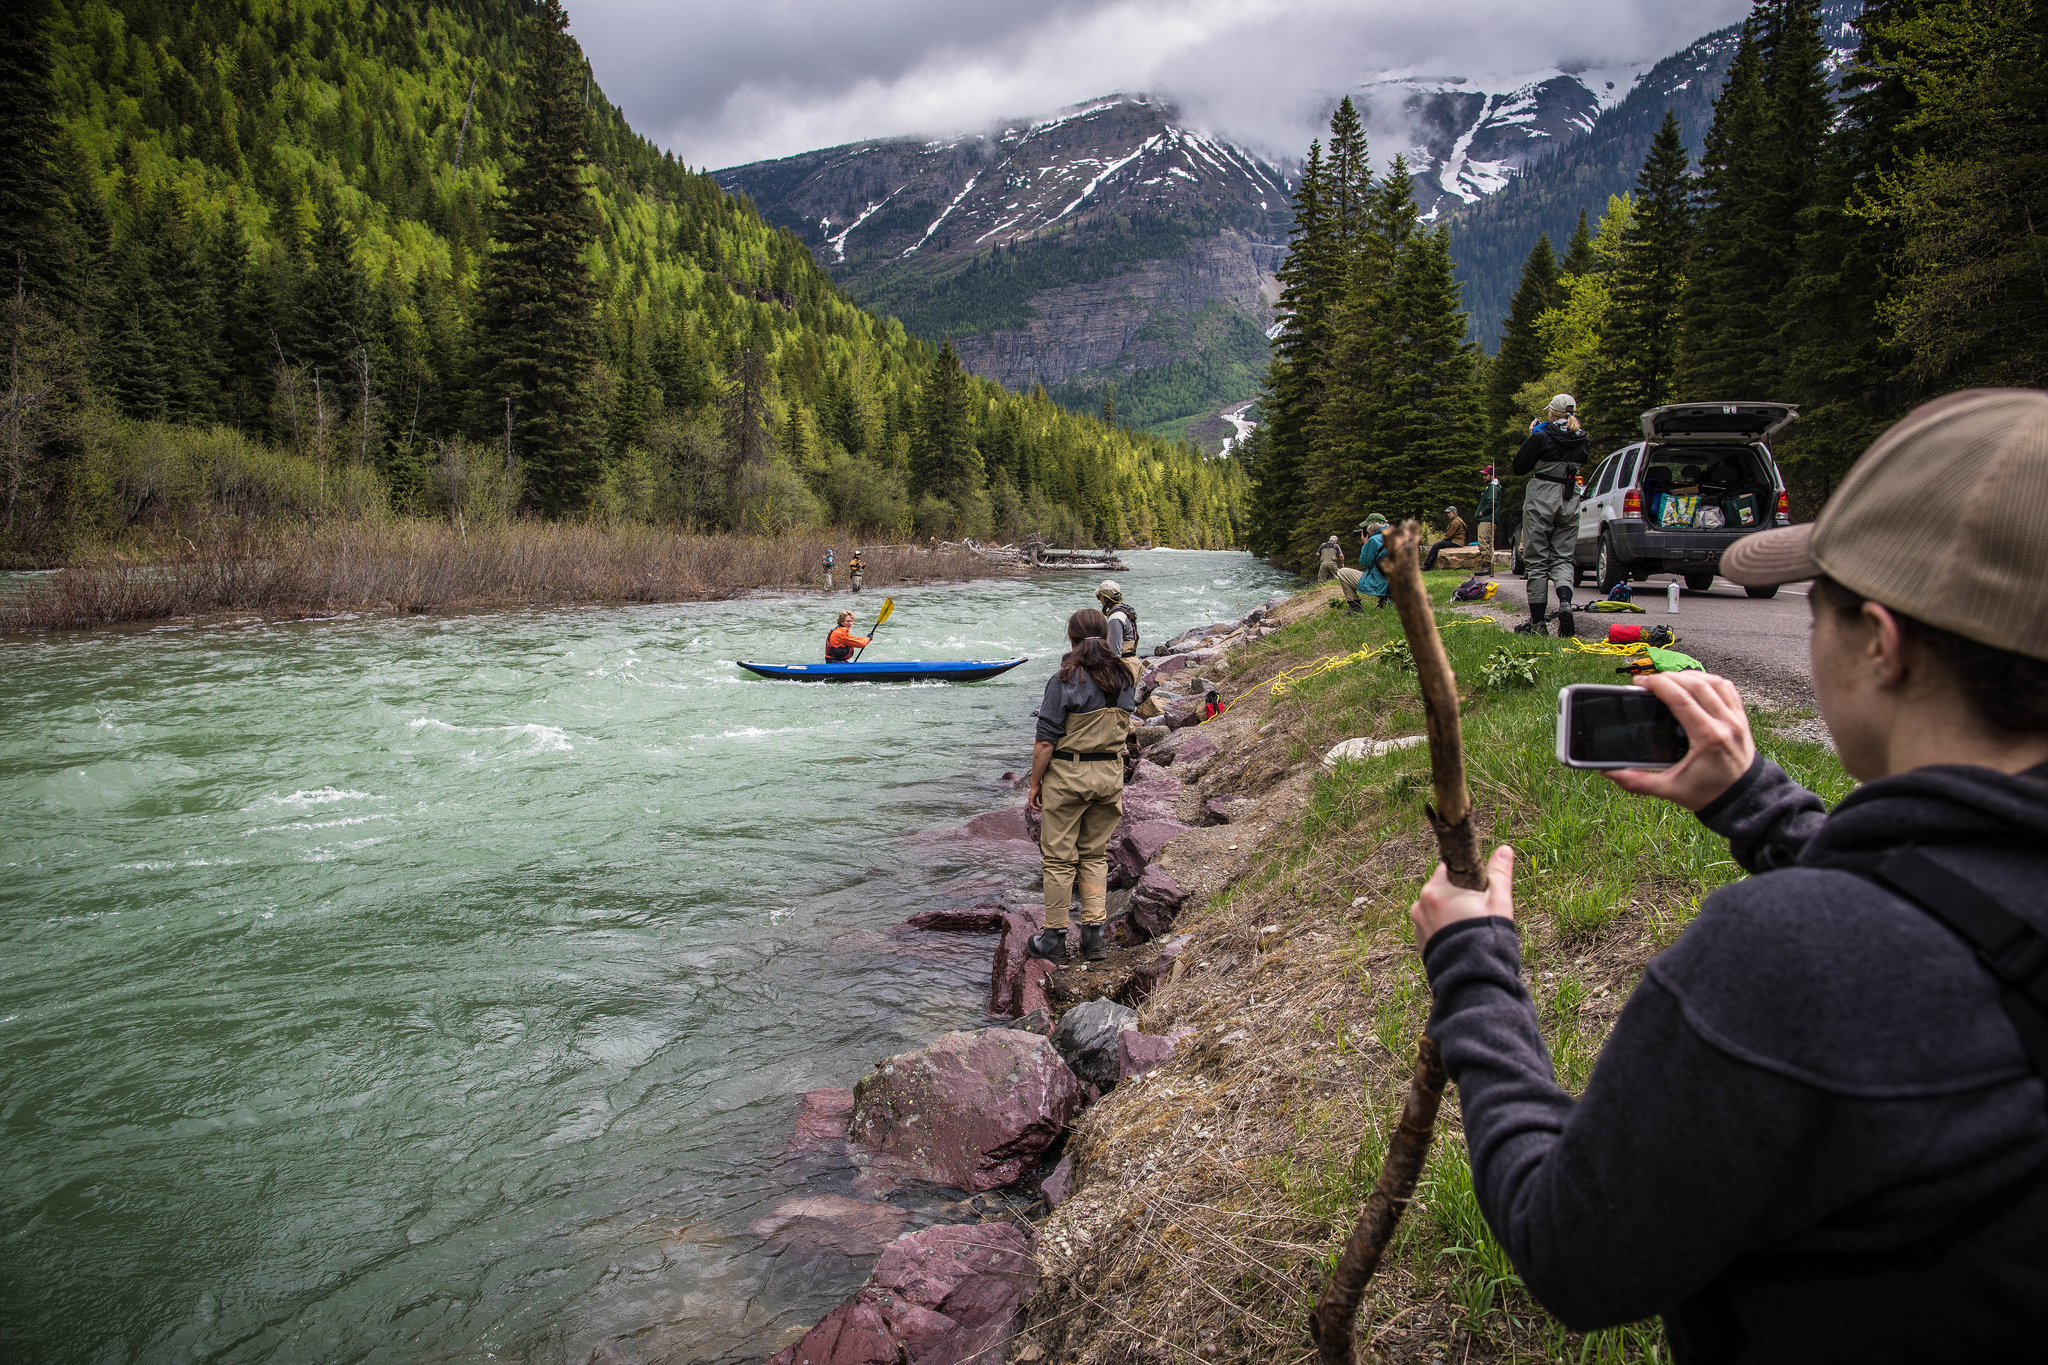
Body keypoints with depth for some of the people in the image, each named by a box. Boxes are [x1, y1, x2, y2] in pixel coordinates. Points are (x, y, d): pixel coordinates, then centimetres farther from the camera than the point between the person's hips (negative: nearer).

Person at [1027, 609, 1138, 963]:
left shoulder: (1064, 680, -15)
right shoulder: (1124, 679, 1)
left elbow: (1046, 741, -14)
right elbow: (1123, 727, 9)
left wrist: (1035, 783, -5)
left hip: (1066, 774, -5)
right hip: (1110, 774, 5)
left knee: (1058, 857, 7)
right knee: (1095, 855, 17)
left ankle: (1054, 936, 15)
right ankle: (1095, 931, 13)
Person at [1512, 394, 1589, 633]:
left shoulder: (1542, 436, -12)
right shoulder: (1581, 440, 4)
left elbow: (1519, 467, -5)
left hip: (1542, 497, -4)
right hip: (1570, 499, 5)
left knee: (1536, 560, 1)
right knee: (1562, 557, 11)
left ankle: (1537, 622, 1)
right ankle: (1565, 602, -17)